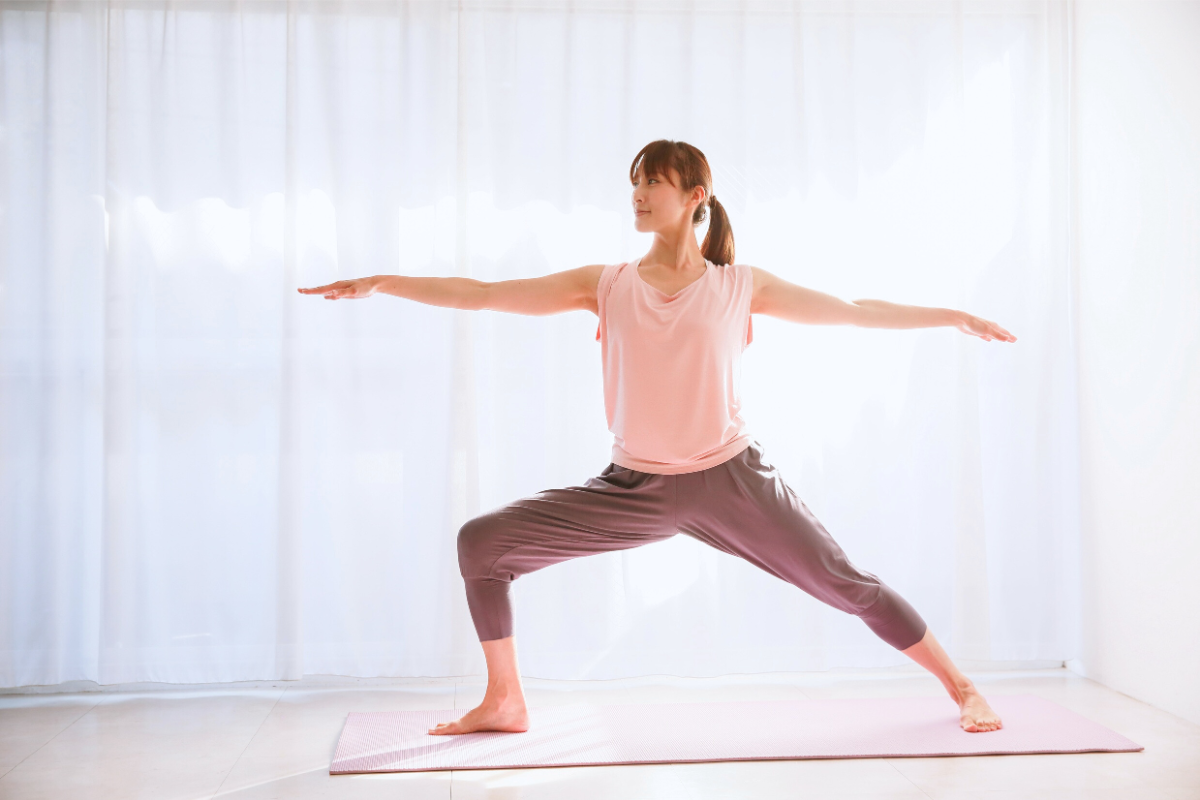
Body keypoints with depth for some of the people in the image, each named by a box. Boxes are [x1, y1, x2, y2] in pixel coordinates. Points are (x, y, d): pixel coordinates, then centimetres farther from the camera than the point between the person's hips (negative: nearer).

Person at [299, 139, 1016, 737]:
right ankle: (506, 702, 11)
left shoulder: (741, 286, 1)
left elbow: (854, 312, 9)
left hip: (732, 478, -2)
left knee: (847, 585, -1)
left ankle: (961, 686, 23)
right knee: (481, 543, -5)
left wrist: (953, 316, 9)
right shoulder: (607, 285, 4)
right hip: (635, 488, 2)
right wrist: (383, 283, -4)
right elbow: (482, 295, 2)